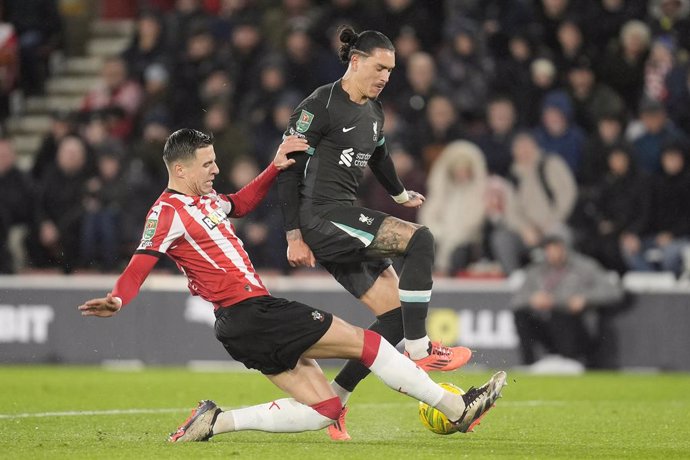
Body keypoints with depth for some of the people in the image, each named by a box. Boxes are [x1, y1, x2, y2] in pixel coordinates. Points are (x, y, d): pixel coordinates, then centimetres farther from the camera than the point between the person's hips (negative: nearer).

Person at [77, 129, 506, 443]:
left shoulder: (205, 199, 16)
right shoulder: (169, 212, -10)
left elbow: (242, 202, 35)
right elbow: (139, 267, -19)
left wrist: (275, 167, 25)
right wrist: (116, 300, -38)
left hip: (259, 314, 10)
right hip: (250, 315, -10)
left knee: (325, 409, 6)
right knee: (365, 341, -8)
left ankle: (217, 421, 3)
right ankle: (458, 408, -3)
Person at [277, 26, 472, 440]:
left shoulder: (374, 112, 15)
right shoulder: (320, 106, -11)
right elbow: (289, 169, -12)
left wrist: (400, 194, 50)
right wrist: (294, 236, -15)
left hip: (345, 226, 9)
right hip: (320, 217, -9)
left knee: (396, 315, 1)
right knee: (420, 240, -23)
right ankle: (419, 351, -21)